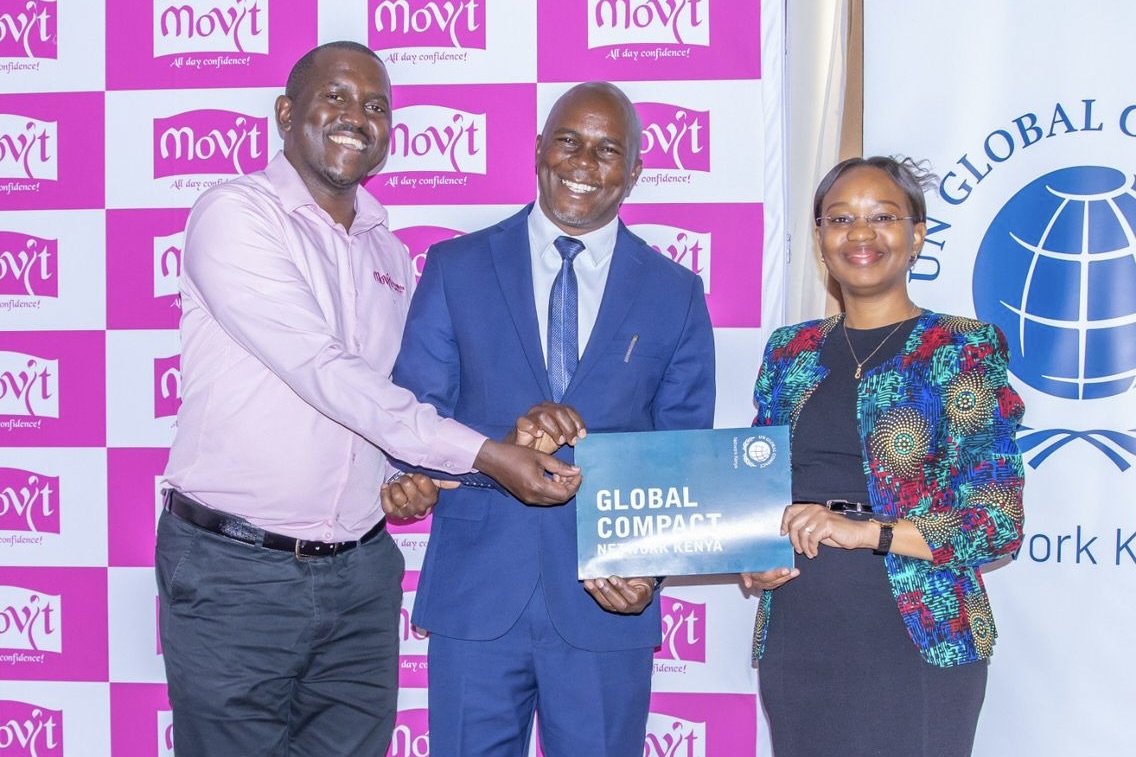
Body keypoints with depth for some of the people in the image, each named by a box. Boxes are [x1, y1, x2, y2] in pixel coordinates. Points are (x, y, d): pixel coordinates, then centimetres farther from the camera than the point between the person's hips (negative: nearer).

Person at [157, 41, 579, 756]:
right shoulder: (235, 214, -9)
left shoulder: (391, 253, 13)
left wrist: (410, 474, 0)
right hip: (236, 570, -5)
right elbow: (322, 372, -20)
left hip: (362, 571, 6)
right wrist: (482, 453, -23)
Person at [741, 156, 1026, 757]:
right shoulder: (790, 352, 10)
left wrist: (866, 531, -18)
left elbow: (998, 522, -8)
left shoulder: (965, 350, -3)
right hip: (795, 637, 4)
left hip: (918, 638, -4)